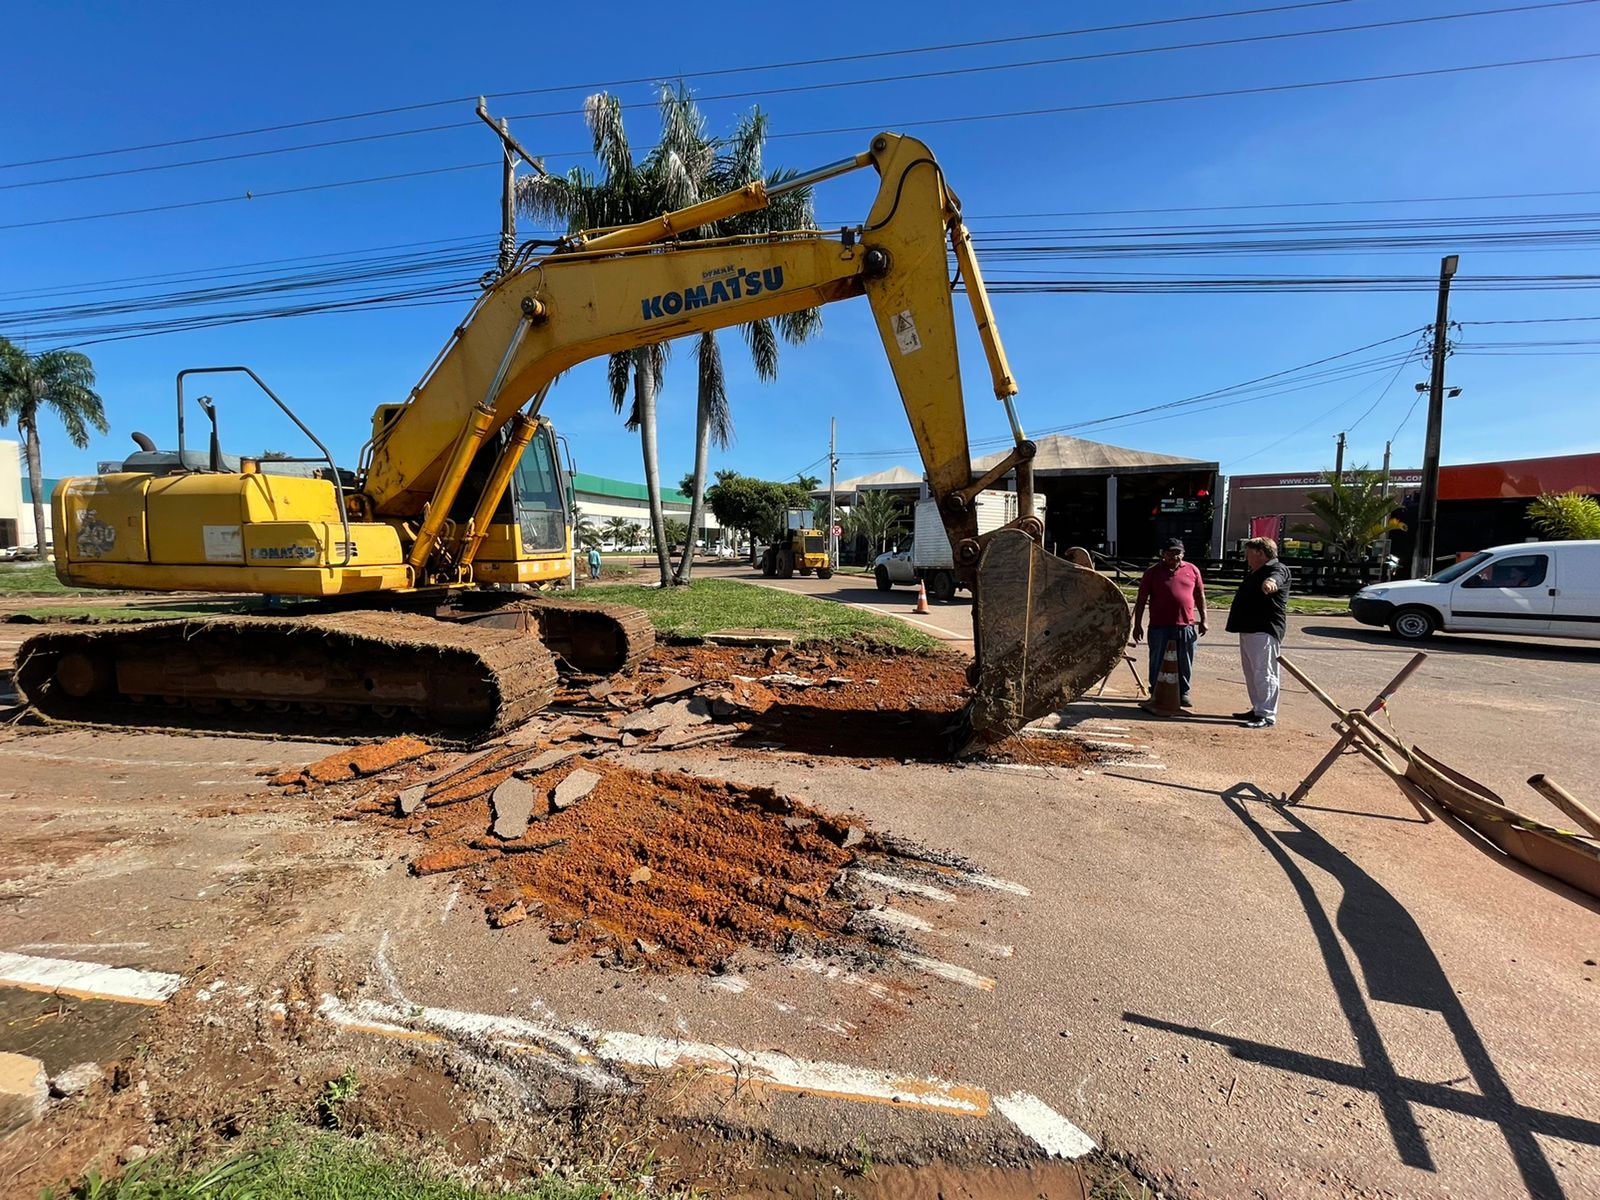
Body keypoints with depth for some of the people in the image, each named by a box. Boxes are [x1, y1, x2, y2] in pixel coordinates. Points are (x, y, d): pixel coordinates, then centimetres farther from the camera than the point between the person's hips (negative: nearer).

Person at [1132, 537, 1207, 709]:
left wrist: (1203, 620, 11)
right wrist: (1137, 625, -3)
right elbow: (1141, 600, 2)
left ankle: (1183, 693, 24)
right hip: (1159, 627, -2)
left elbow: (1200, 596, 15)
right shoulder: (1153, 572, 2)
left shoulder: (1192, 570, 9)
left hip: (1186, 626, 2)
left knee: (1184, 664, 10)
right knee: (1158, 663, 6)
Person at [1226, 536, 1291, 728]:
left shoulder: (1277, 569, -10)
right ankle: (1257, 709, 24)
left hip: (1264, 631, -11)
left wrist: (1271, 581, -59)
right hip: (1248, 629, 11)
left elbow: (1276, 577, -37)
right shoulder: (1255, 572, 22)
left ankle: (1267, 715, -11)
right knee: (1251, 672, 15)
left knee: (1264, 673, -11)